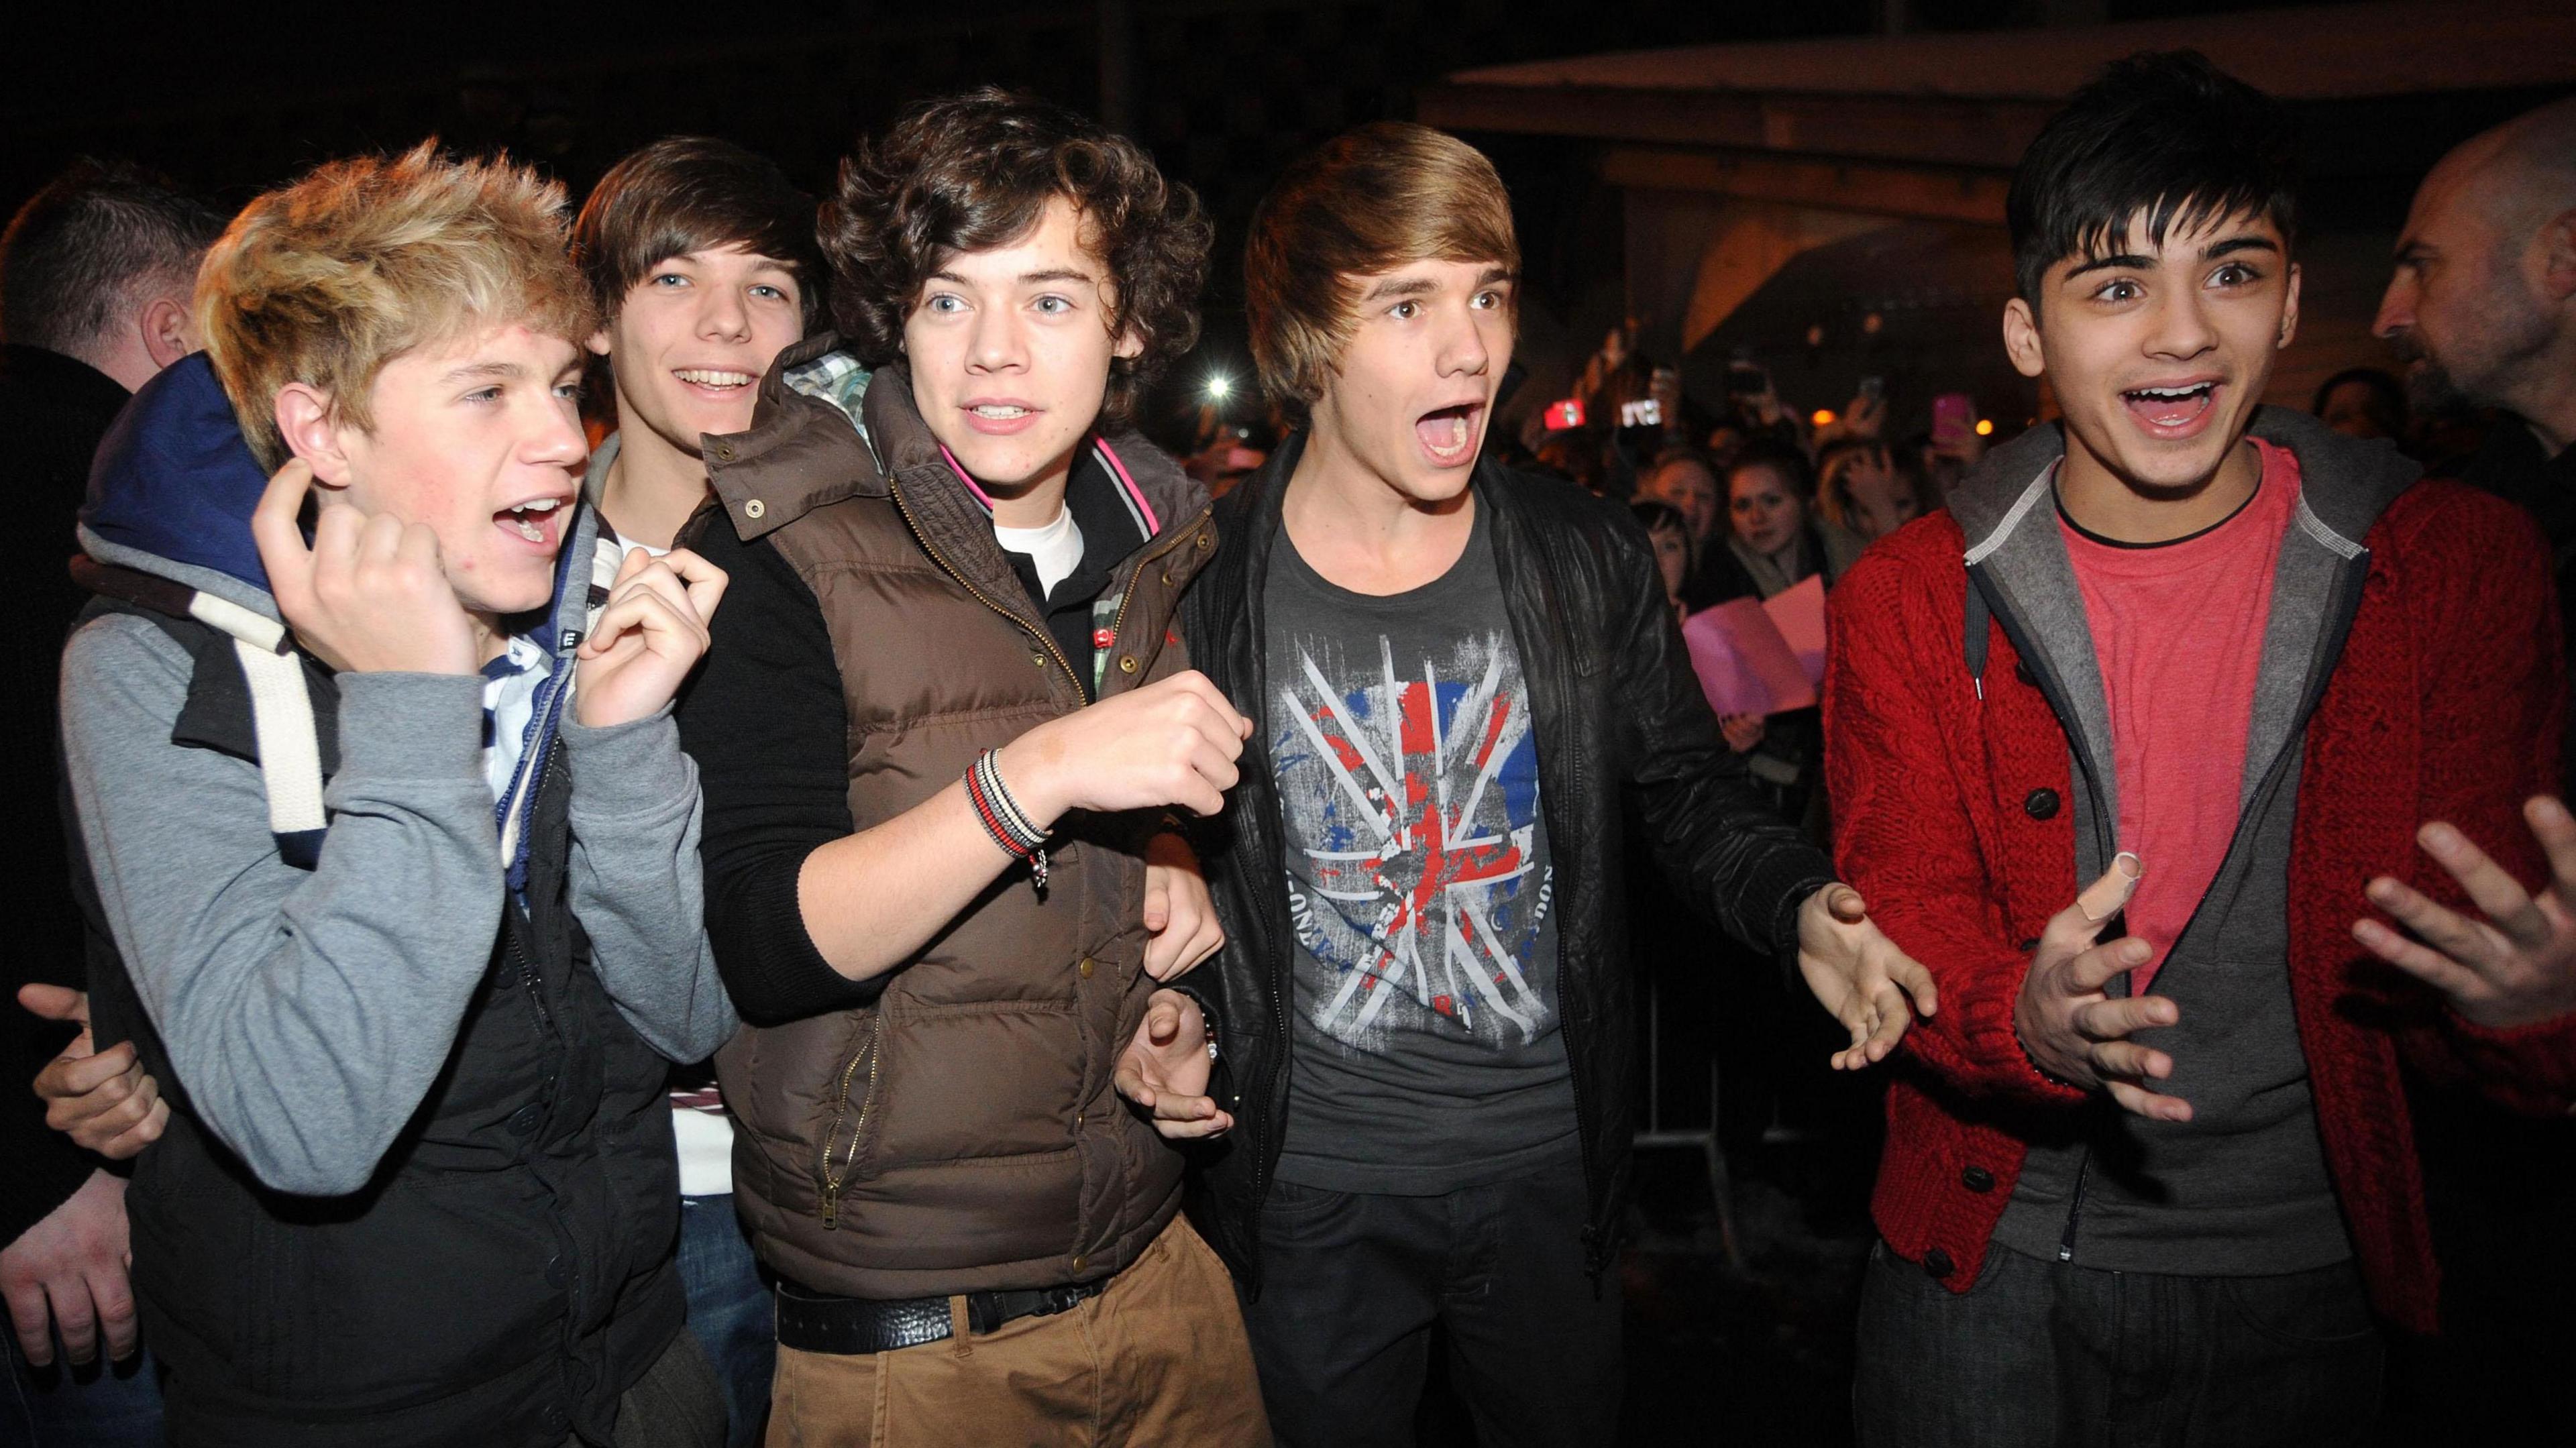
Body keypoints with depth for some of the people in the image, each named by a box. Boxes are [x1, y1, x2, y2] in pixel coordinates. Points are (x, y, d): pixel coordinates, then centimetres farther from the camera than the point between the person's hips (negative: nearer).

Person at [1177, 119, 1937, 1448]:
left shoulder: (1590, 561, -6)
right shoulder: (1198, 587, -11)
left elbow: (1685, 789, 4)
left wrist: (1799, 909, -13)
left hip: (1551, 1170, 2)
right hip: (1308, 1189, -2)